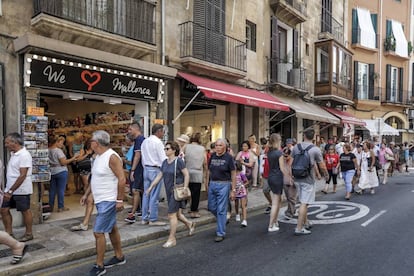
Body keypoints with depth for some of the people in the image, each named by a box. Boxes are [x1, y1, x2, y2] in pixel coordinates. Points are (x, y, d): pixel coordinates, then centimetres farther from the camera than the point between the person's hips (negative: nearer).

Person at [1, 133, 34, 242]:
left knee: (25, 211, 4)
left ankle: (29, 234, 19)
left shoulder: (24, 155, -19)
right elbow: (12, 173, 15)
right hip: (10, 189, 9)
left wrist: (11, 191, -22)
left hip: (21, 190, -9)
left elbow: (22, 175, -23)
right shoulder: (13, 153, 9)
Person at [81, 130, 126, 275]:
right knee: (112, 229, 18)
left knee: (98, 232, -5)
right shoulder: (98, 157, 9)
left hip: (108, 201, -9)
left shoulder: (112, 157, -20)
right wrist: (86, 194, 18)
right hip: (101, 200, 9)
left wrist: (120, 200, -23)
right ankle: (119, 257, 32)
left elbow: (122, 179, -22)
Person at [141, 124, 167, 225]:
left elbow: (143, 157, 16)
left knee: (146, 194, 12)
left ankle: (145, 218, 19)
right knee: (154, 196, -2)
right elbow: (163, 158, -15)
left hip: (146, 169, 8)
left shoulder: (145, 141, 13)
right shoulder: (158, 142, -13)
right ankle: (153, 219, 5)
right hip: (155, 170, -8)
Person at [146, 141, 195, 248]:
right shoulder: (165, 162, 9)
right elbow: (159, 175, 12)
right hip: (169, 191, 7)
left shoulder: (178, 161, -12)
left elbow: (186, 175, -12)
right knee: (177, 214, 16)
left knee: (172, 215, -4)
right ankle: (190, 224, 41)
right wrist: (151, 187, 8)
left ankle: (172, 239, 9)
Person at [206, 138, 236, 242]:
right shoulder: (212, 156, 6)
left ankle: (220, 233, 13)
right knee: (211, 207, 12)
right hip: (212, 184, 5)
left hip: (223, 185, -5)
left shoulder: (229, 157, -8)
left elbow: (233, 174, -7)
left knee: (221, 210, 0)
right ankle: (223, 220, 40)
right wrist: (207, 183, 10)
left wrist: (233, 190, -10)